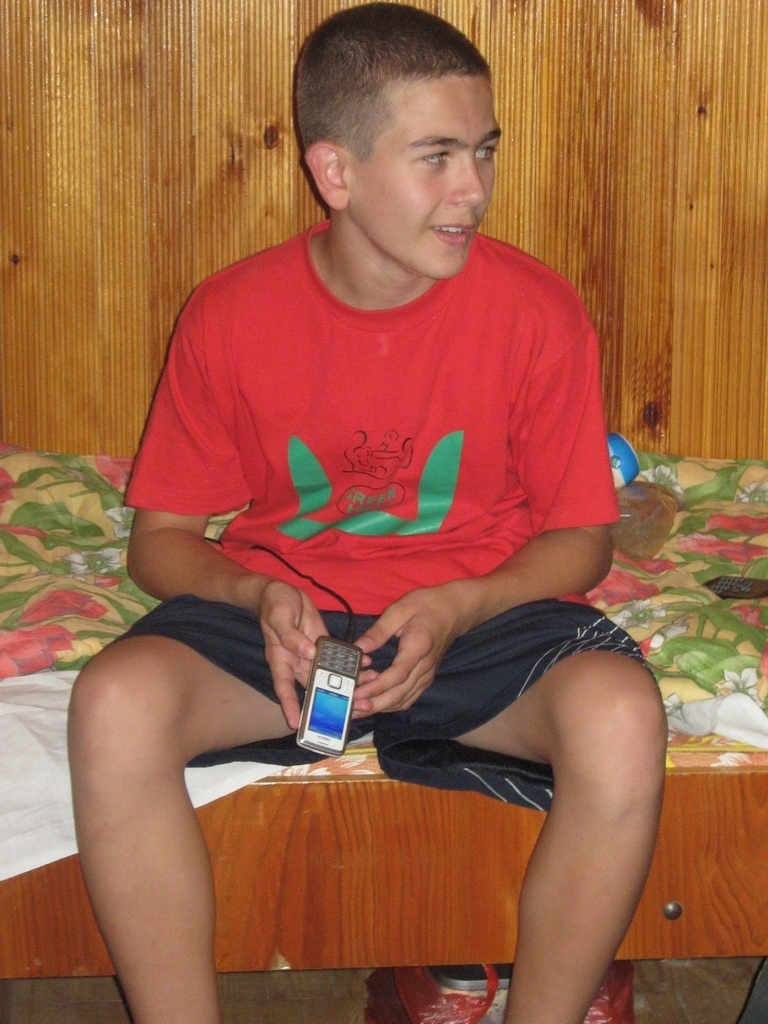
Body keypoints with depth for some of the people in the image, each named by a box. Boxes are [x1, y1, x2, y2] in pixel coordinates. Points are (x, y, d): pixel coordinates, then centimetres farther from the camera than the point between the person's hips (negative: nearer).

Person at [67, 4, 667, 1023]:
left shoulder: (536, 310, -8)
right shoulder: (229, 316, -6)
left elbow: (581, 537, 1)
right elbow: (162, 537, 3)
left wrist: (456, 611, -18)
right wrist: (257, 597, -19)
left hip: (480, 611, 0)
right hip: (285, 607, 1)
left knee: (620, 712, -33)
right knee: (117, 700, -31)